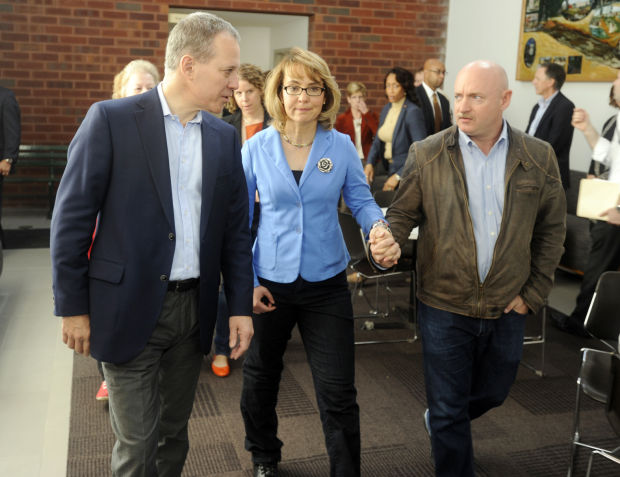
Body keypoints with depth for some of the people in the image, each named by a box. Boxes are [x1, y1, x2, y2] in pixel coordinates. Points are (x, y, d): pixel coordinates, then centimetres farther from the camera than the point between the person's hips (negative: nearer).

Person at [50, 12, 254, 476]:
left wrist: (241, 306, 5)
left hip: (194, 309, 4)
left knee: (174, 433, 17)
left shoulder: (225, 137, 5)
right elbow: (71, 218, -7)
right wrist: (72, 307, -6)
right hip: (129, 308, -4)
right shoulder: (111, 120, -9)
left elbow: (235, 227, 8)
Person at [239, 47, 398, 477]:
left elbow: (360, 199, 0)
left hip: (326, 284, -1)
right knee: (261, 377, 20)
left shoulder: (341, 146, -4)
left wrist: (377, 225, -24)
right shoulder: (257, 147, -5)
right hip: (269, 282, 1)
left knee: (338, 392, 0)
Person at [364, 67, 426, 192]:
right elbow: (378, 141, 12)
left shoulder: (413, 112, -16)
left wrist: (399, 176, -20)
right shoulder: (386, 109, 8)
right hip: (389, 169, 6)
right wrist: (369, 163, -6)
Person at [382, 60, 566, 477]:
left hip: (507, 308, 3)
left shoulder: (539, 158, -3)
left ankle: (441, 421, 55)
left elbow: (552, 228, 4)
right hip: (445, 306, -3)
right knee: (449, 410, 8)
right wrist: (388, 240, -25)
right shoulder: (426, 155, -7)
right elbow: (403, 212, -2)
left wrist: (535, 292, 1)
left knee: (493, 392, 24)